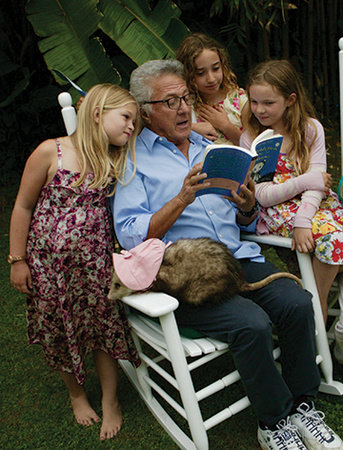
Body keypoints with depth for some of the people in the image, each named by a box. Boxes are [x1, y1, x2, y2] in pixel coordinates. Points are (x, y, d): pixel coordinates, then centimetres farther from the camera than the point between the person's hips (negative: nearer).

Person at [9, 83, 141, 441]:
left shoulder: (117, 161, 0)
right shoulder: (52, 152, -12)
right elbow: (24, 206, -6)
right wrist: (17, 260, -5)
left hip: (96, 261, 3)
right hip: (49, 261, -2)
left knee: (104, 326, 8)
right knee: (60, 330, 14)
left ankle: (110, 401, 31)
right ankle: (76, 394, 40)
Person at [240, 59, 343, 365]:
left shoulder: (311, 128, 7)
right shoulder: (251, 138, 1)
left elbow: (318, 181, -5)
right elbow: (263, 196, -7)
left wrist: (303, 220, -21)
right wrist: (307, 181, -11)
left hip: (315, 203, 4)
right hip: (276, 211, -3)